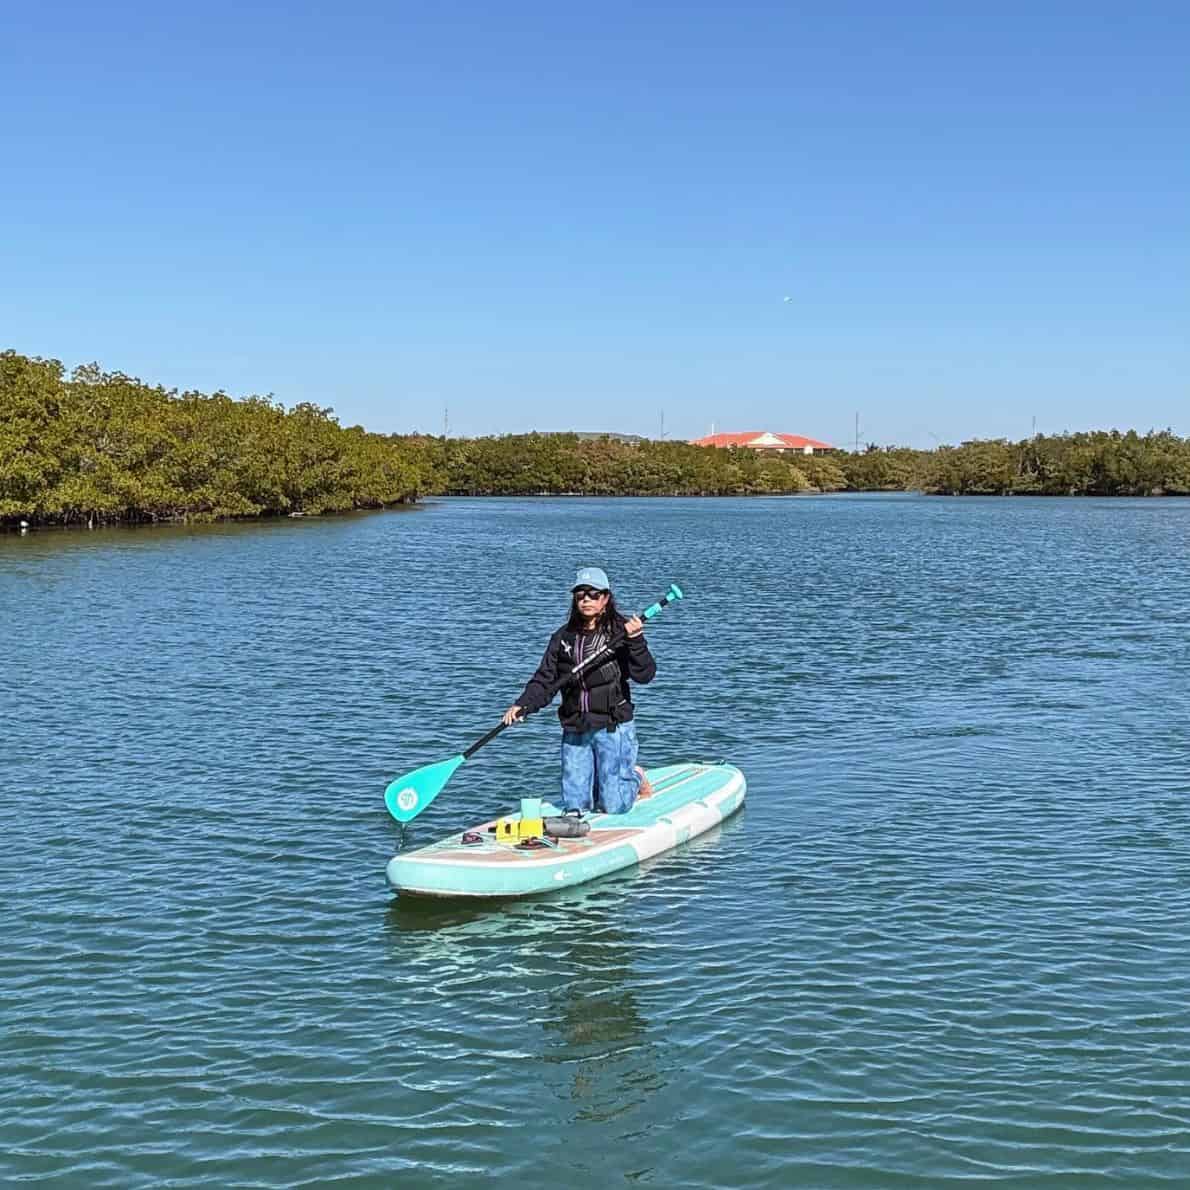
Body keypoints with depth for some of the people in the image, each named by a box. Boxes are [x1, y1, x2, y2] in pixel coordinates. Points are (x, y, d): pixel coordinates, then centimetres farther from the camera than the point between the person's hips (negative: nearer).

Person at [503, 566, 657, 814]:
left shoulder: (620, 631, -6)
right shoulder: (563, 637, 8)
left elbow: (644, 675, -14)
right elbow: (544, 681, 7)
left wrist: (635, 641, -28)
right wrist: (522, 705, -9)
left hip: (613, 728, -4)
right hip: (574, 731, 4)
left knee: (613, 806, -2)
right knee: (574, 804, 7)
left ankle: (634, 777, 30)